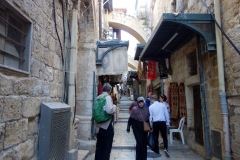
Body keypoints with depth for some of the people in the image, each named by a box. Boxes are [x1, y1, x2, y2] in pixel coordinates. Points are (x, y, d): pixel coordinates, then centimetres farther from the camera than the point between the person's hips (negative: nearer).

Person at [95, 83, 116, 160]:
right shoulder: (107, 97, -14)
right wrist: (114, 108, -9)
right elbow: (109, 110, -28)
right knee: (106, 148, 5)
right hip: (107, 126, -7)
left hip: (98, 126, 7)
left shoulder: (98, 97, 8)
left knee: (99, 147, 16)